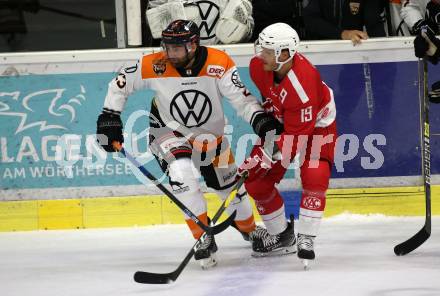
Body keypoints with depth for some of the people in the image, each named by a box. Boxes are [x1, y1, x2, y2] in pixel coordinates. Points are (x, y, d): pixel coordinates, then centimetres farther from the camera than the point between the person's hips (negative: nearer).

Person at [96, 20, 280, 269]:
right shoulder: (154, 66, -24)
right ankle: (204, 238, -18)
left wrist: (259, 118, -45)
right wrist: (109, 117, -15)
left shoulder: (219, 63, -25)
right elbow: (120, 84, -10)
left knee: (231, 185, 14)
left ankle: (250, 229, 45)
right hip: (168, 133, -2)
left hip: (210, 136, 2)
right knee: (182, 173, -30)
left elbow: (241, 98, -27)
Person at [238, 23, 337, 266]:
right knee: (256, 180, 2)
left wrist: (265, 158, -37)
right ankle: (281, 236, 19)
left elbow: (297, 135, -36)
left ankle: (306, 239, -18)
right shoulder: (259, 65, -21)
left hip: (316, 122, -6)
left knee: (314, 176, -27)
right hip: (281, 121, 6)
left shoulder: (303, 84, -41)